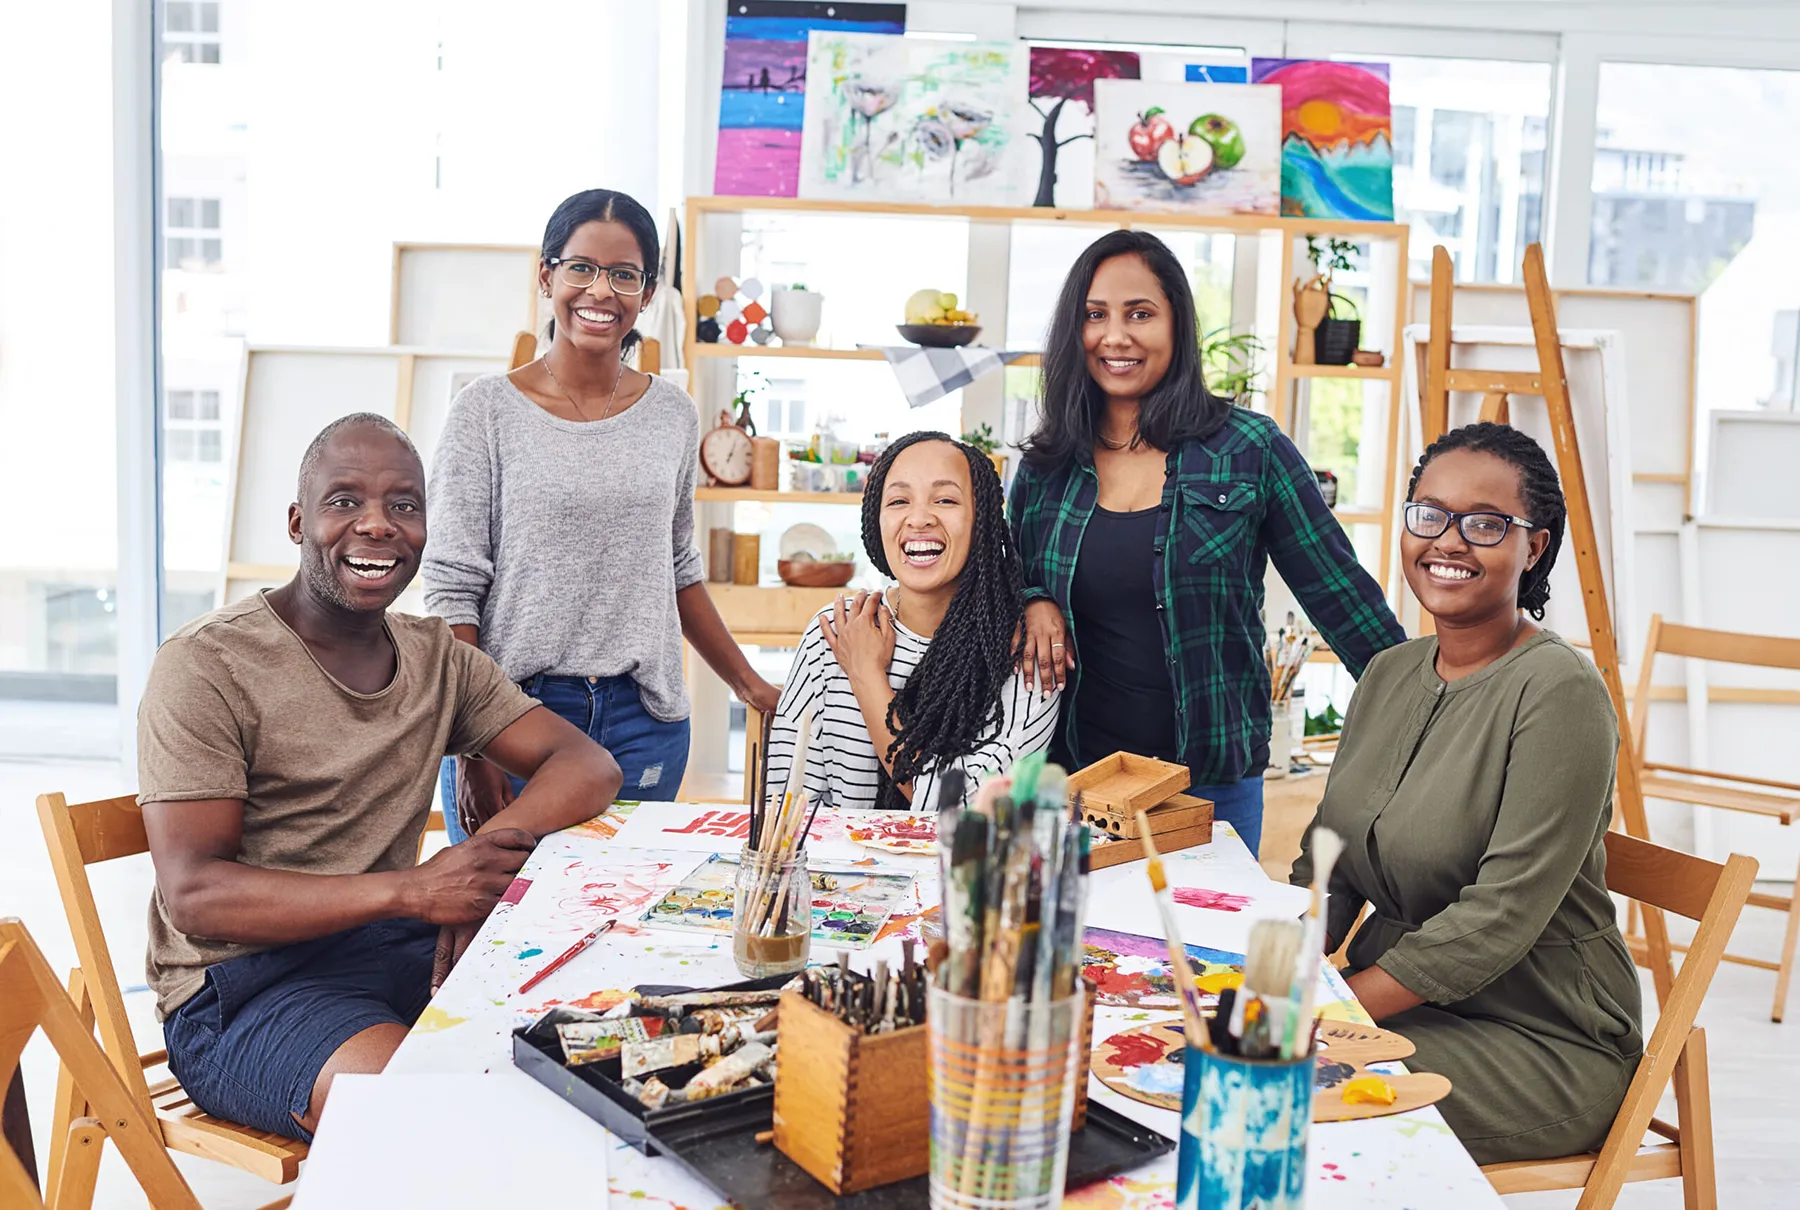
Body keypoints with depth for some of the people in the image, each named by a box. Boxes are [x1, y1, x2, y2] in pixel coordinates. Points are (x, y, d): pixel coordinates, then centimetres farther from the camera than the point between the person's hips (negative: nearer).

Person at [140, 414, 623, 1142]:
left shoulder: (437, 658, 9)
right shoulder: (205, 667, -8)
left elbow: (590, 767, 1)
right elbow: (193, 896, -15)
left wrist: (487, 855, -21)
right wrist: (412, 889, -28)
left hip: (398, 948, 6)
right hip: (242, 990, -6)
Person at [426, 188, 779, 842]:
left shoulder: (672, 414, 7)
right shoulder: (487, 410, -4)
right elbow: (453, 588, -6)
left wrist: (749, 683, 17)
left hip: (643, 722, 3)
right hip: (515, 713, -2)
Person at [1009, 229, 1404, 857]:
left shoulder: (1247, 449, -4)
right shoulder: (1045, 468, 4)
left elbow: (1338, 590, -1)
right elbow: (1014, 585, 17)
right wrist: (1033, 606, -6)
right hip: (1078, 775, 2)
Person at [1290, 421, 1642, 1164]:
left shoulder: (1559, 691, -16)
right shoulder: (1389, 672, 7)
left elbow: (1501, 915, -21)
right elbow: (1326, 862, 8)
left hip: (1538, 1041, -6)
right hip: (1393, 998, 6)